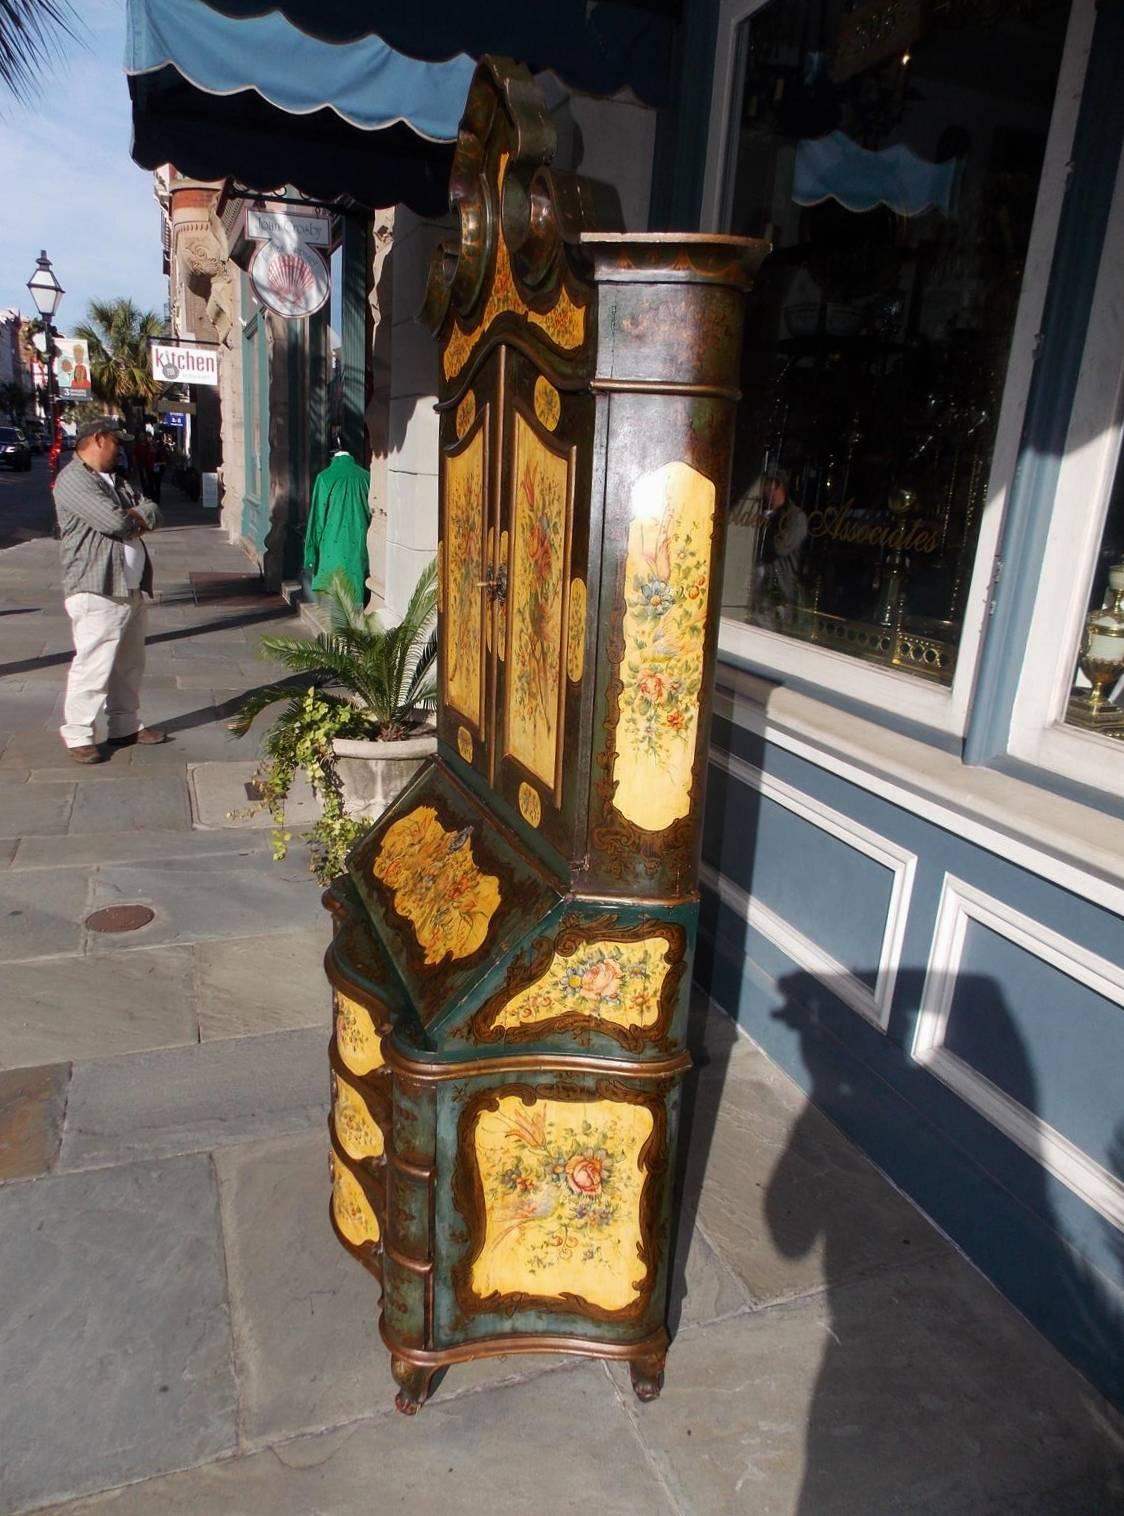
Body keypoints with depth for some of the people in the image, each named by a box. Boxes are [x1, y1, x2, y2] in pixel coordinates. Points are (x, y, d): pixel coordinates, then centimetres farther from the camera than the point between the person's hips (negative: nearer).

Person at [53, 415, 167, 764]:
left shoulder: (112, 479, 20)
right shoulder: (73, 479, -11)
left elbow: (150, 509, 12)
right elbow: (114, 521, -21)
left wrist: (132, 517, -9)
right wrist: (137, 517, 0)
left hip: (131, 587, 9)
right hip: (96, 590, -9)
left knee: (129, 664, 14)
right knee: (93, 664, -7)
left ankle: (125, 726, 25)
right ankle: (77, 735, 2)